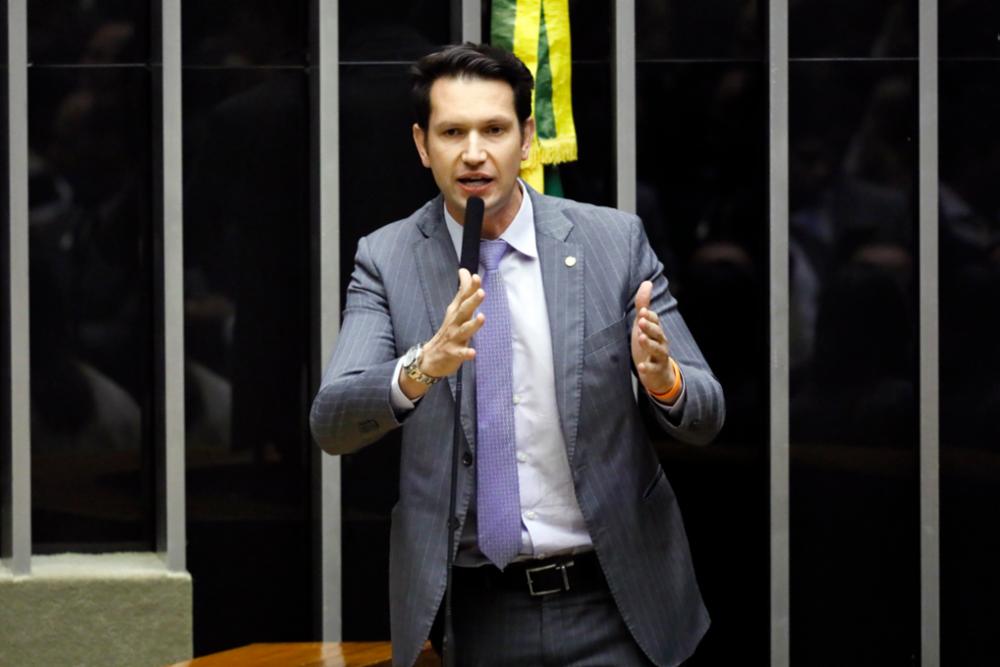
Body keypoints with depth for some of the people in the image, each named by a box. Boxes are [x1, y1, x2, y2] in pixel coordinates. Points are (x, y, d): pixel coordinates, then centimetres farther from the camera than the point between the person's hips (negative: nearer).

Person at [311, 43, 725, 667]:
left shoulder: (614, 240, -3)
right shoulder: (385, 259, -2)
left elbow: (705, 414, -1)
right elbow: (332, 423, -13)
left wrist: (663, 379, -24)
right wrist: (422, 366, -33)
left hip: (610, 608, 0)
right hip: (470, 612, 0)